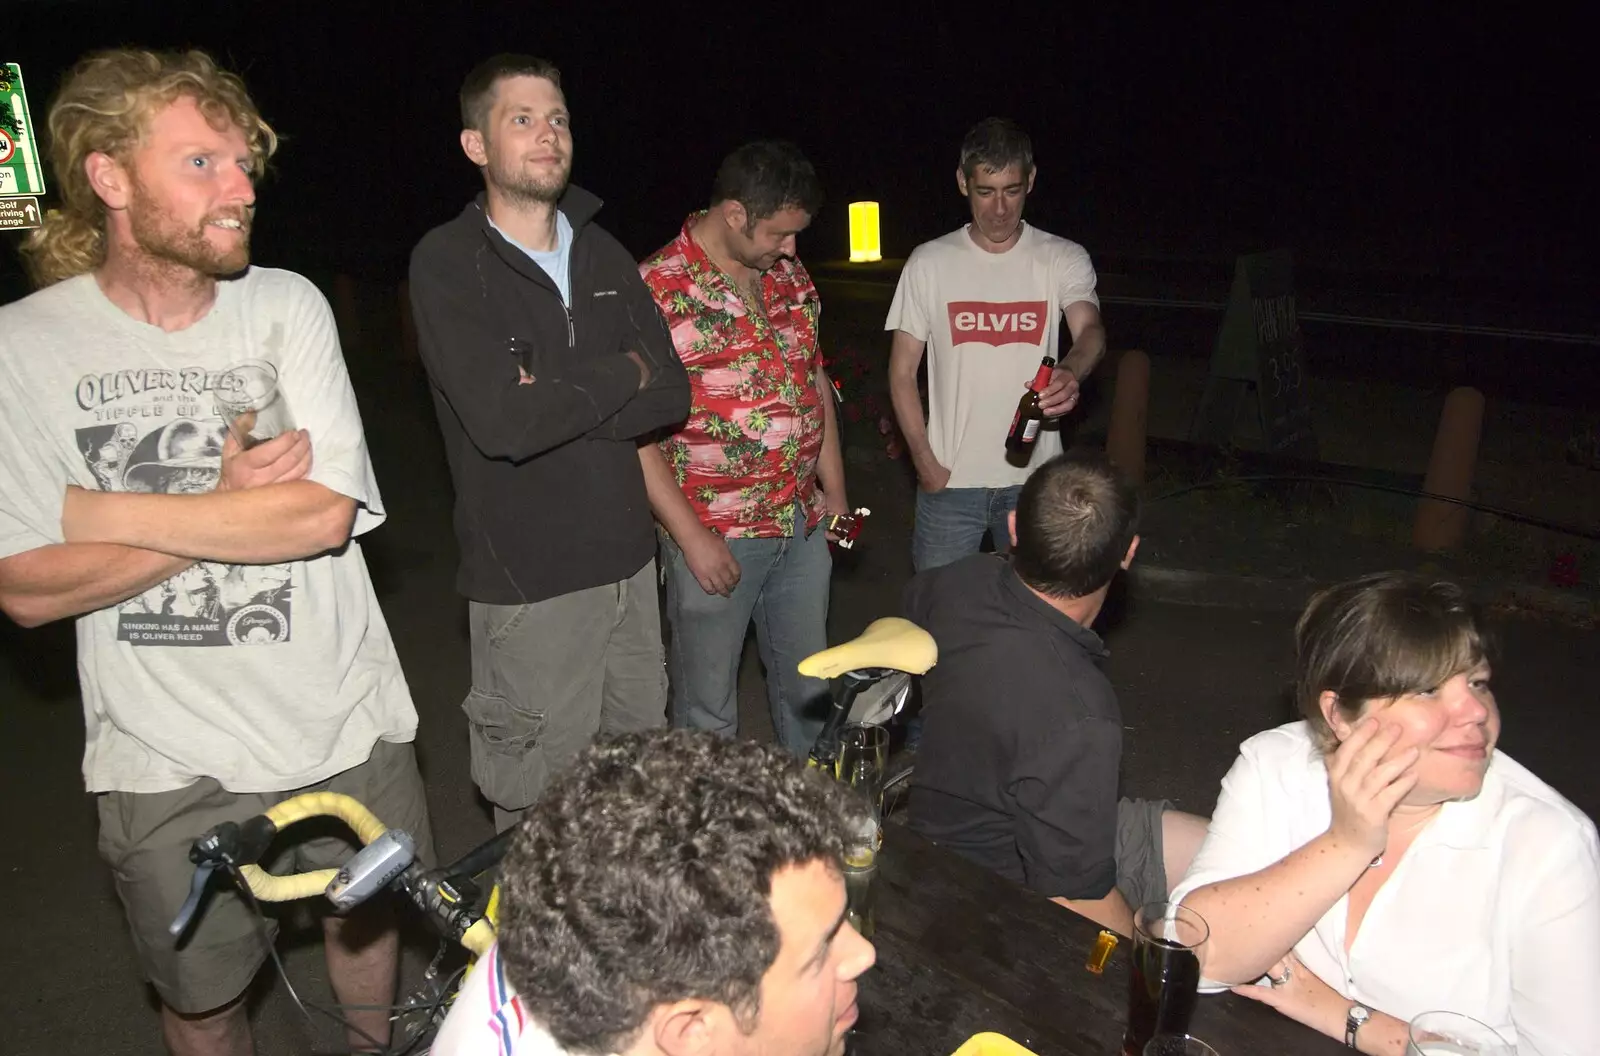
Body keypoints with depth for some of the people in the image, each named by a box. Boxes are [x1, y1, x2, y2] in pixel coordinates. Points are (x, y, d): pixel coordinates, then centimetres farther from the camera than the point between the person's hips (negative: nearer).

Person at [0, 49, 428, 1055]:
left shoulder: (287, 306, -6)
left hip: (346, 729, 1)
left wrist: (93, 507, -16)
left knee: (371, 927, 24)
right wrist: (237, 505, -17)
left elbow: (324, 513, -17)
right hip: (171, 765, -1)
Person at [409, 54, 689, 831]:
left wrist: (556, 401, -14)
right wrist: (618, 374, -10)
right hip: (530, 583, -5)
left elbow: (671, 393, 1)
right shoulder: (446, 262, -9)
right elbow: (501, 422, -23)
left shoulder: (602, 253, 10)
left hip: (628, 562, 6)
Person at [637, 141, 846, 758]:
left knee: (809, 686, 20)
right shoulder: (658, 291, -15)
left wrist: (833, 487, 12)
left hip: (802, 523, 7)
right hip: (714, 536, -6)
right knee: (708, 709, 9)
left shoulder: (789, 276, 7)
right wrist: (692, 537, -17)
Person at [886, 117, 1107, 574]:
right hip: (948, 481, 0)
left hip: (1034, 481, 0)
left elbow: (1091, 331, -19)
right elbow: (902, 372, 2)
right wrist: (925, 463, -6)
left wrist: (1071, 371, -43)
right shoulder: (929, 263, 0)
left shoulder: (1064, 260, -1)